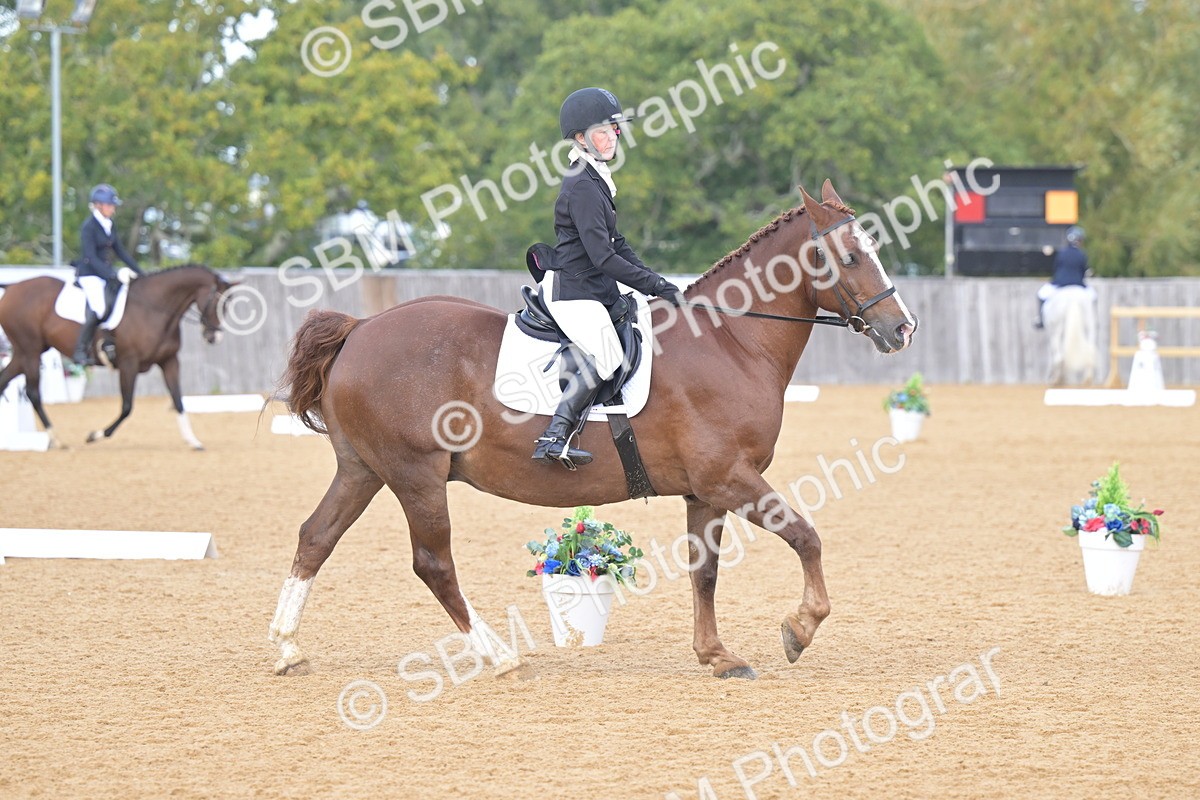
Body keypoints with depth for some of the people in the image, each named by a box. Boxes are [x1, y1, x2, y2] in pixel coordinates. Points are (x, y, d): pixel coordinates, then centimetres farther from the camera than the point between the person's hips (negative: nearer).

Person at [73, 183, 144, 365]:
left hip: (106, 273, 9)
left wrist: (139, 271, 13)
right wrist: (113, 275, -27)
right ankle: (80, 351, -19)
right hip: (89, 275, -9)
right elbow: (91, 258, -20)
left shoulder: (110, 225, 11)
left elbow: (120, 250, 18)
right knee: (99, 307, -27)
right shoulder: (89, 227, -13)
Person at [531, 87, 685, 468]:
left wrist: (658, 283, 9)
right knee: (607, 357, -25)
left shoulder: (596, 181, 16)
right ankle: (554, 437, -27)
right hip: (573, 291, -10)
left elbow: (617, 246, 19)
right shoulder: (582, 187, -16)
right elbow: (603, 258, -22)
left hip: (595, 290, 10)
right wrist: (657, 286, -20)